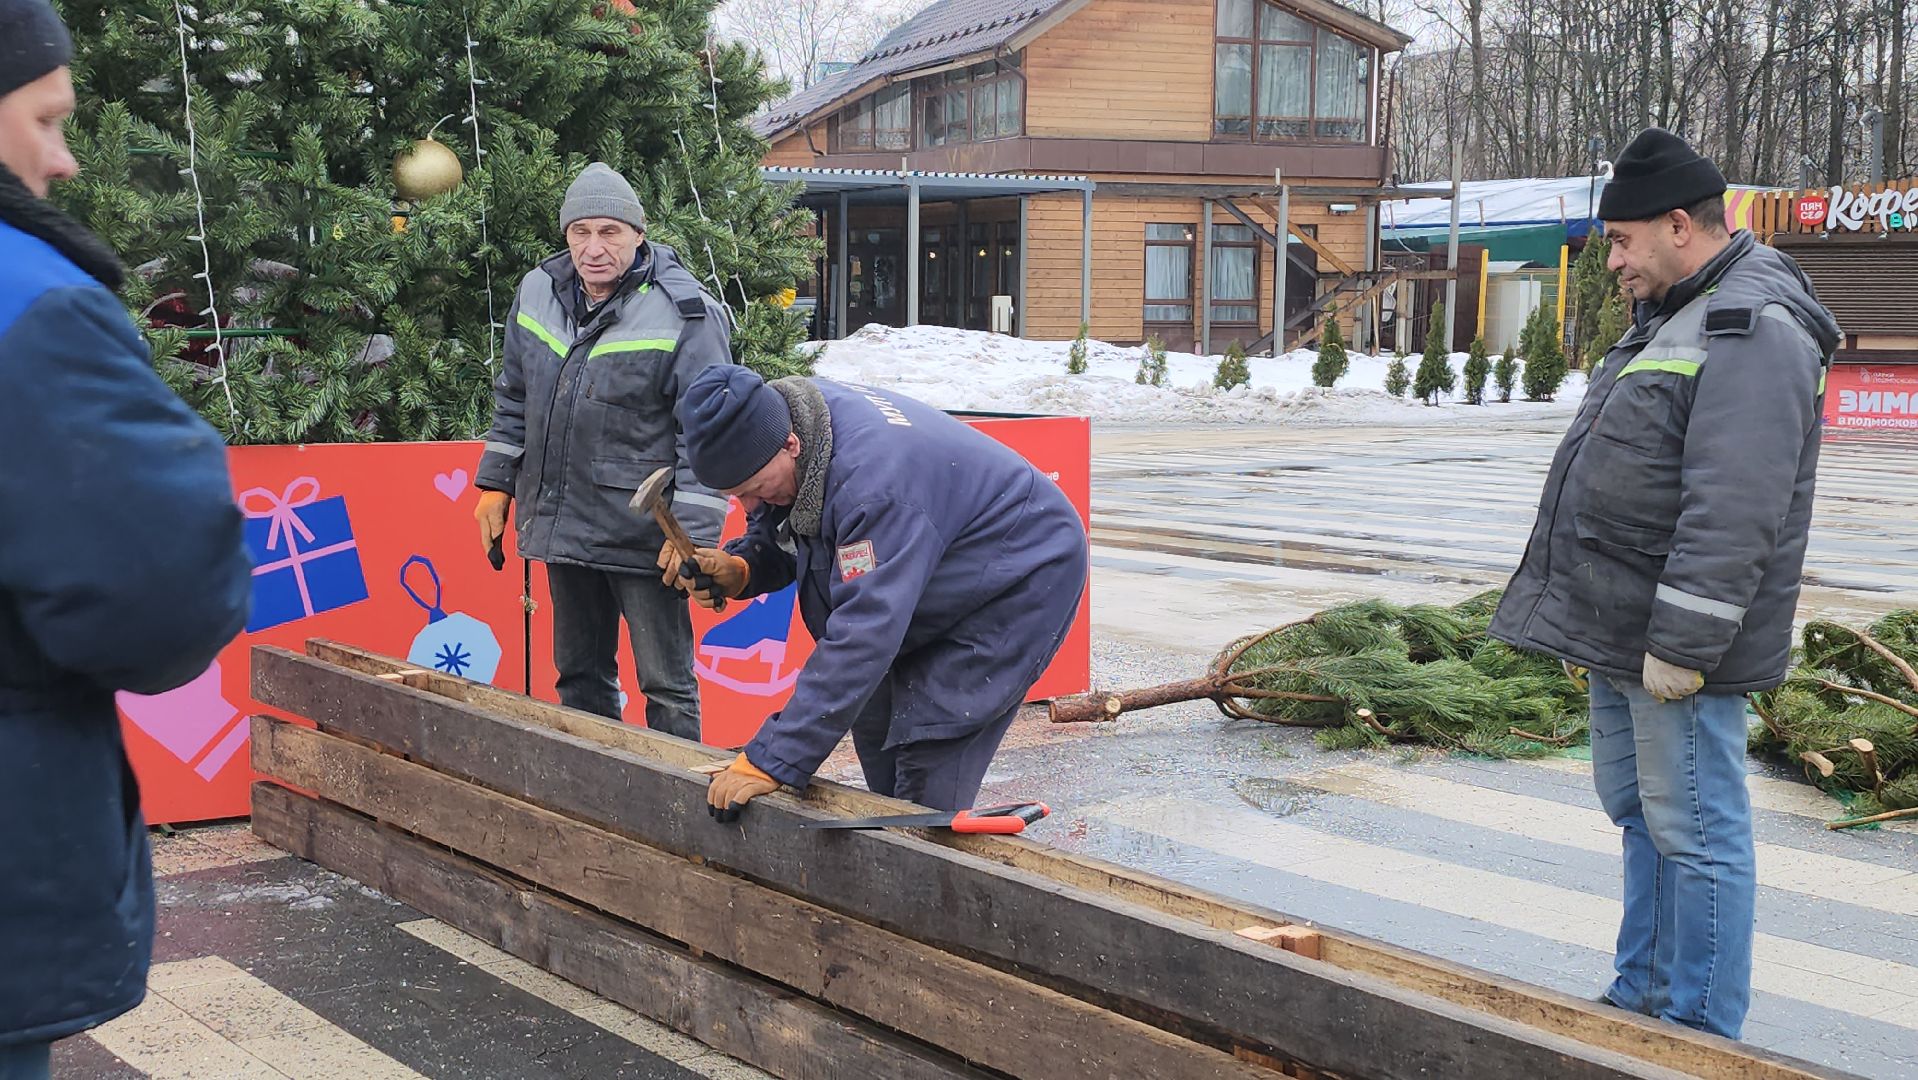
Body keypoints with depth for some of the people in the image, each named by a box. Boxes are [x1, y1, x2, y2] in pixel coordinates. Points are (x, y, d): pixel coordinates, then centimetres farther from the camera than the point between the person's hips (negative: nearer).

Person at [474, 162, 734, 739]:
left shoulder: (683, 314, -14)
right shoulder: (537, 294, 6)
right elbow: (513, 400, 19)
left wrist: (693, 534, -20)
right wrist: (496, 483, 17)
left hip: (643, 534, -7)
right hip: (563, 526, 7)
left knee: (666, 683, 1)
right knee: (579, 672, 19)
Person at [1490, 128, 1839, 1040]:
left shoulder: (1752, 331, -18)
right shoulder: (1671, 318, 16)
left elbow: (1733, 513, -26)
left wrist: (1680, 644, -26)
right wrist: (1584, 618, 22)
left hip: (1677, 647, -11)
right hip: (1620, 630, 11)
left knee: (1695, 830, -2)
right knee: (1637, 811, 18)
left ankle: (1700, 1032, 7)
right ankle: (1644, 996, 30)